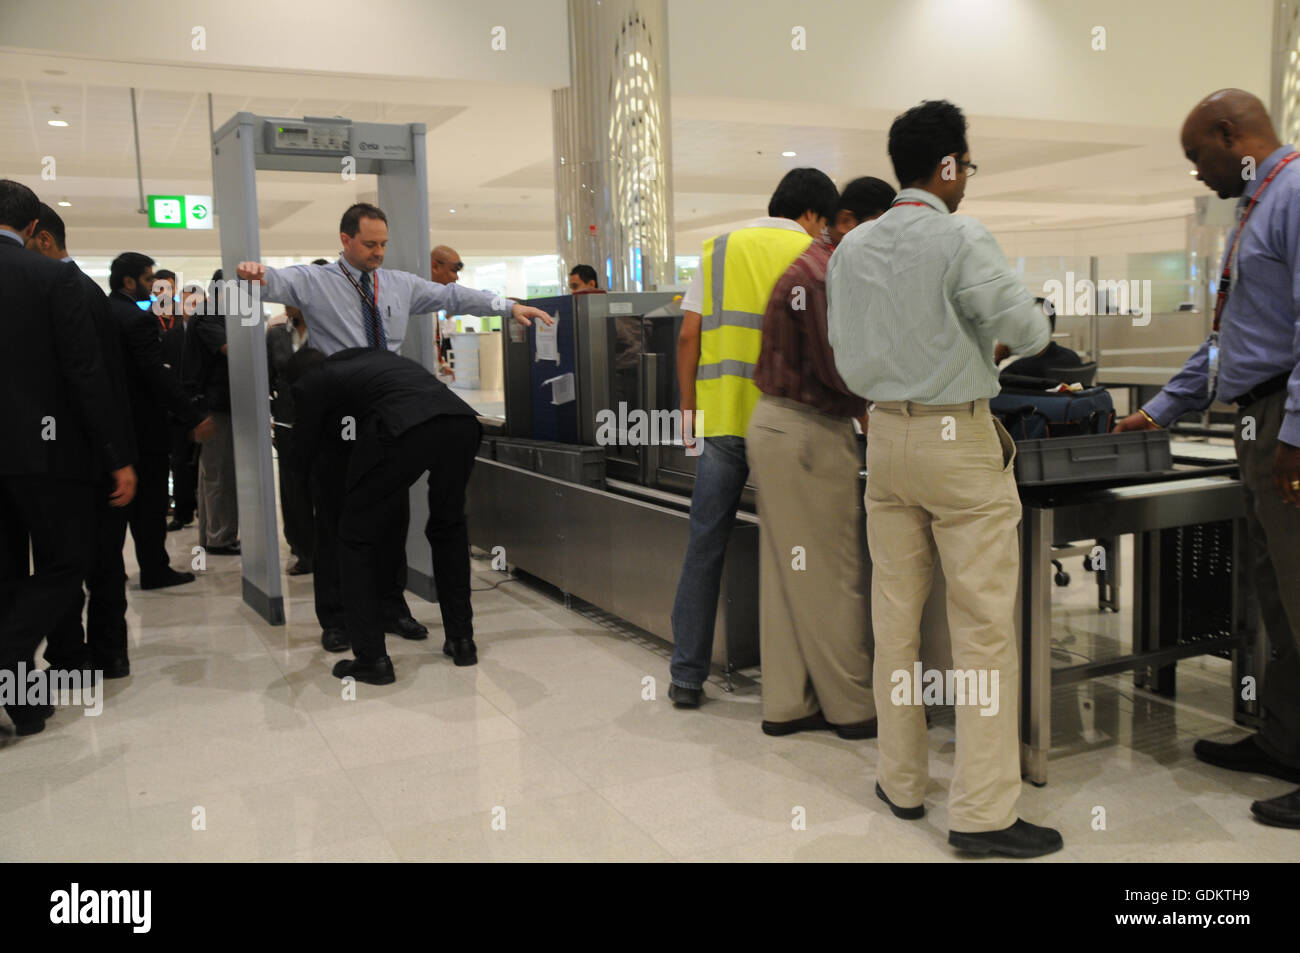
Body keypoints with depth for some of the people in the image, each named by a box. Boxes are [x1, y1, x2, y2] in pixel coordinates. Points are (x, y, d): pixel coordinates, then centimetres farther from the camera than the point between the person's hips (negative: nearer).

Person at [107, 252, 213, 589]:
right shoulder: (139, 319, -17)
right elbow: (159, 376, -23)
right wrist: (193, 419, -21)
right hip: (143, 423, -8)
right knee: (151, 500, 1)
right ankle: (155, 571, 8)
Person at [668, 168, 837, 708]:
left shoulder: (718, 250, 12)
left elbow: (688, 337, 6)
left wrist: (689, 408, 12)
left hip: (721, 416, 3)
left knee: (705, 546, 8)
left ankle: (687, 675, 13)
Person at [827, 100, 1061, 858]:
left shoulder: (851, 248, 5)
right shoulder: (961, 239, -12)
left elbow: (845, 349, 10)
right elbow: (1027, 333, -10)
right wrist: (1036, 321, 12)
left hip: (886, 435, 6)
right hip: (960, 440, -6)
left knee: (896, 617, 12)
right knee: (984, 625, 0)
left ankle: (903, 781, 22)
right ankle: (983, 811, 3)